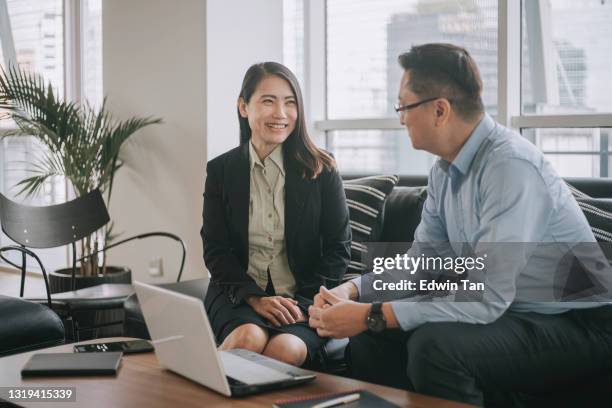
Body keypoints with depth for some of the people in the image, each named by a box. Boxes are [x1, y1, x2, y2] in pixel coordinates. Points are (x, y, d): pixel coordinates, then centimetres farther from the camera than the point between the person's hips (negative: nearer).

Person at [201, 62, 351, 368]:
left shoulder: (321, 170, 2)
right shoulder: (220, 170, 5)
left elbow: (338, 248, 3)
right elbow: (215, 250, 2)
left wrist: (305, 302, -10)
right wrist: (254, 298, -13)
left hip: (305, 298, -1)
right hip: (239, 293, 1)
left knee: (287, 349, -33)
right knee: (249, 337, -33)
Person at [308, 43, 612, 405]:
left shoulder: (511, 166, -25)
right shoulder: (445, 171, 2)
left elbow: (486, 299, -28)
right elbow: (419, 265, 8)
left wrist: (371, 316, -26)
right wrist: (351, 290, -10)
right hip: (505, 312, 8)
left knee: (434, 345, -30)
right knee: (371, 339, 0)